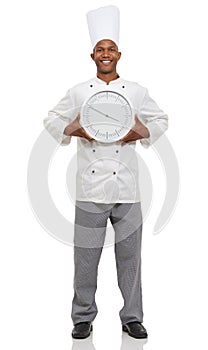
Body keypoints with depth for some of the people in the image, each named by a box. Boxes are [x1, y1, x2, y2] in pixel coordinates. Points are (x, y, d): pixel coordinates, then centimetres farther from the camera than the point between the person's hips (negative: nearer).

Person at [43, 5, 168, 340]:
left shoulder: (137, 91, 9)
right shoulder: (79, 92, 7)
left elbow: (161, 119, 16)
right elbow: (51, 119, 13)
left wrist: (143, 132, -5)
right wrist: (71, 130, -8)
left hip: (127, 187, 1)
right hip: (91, 187, 0)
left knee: (129, 255, 8)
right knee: (86, 255, 6)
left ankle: (132, 318, 26)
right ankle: (83, 318, 24)